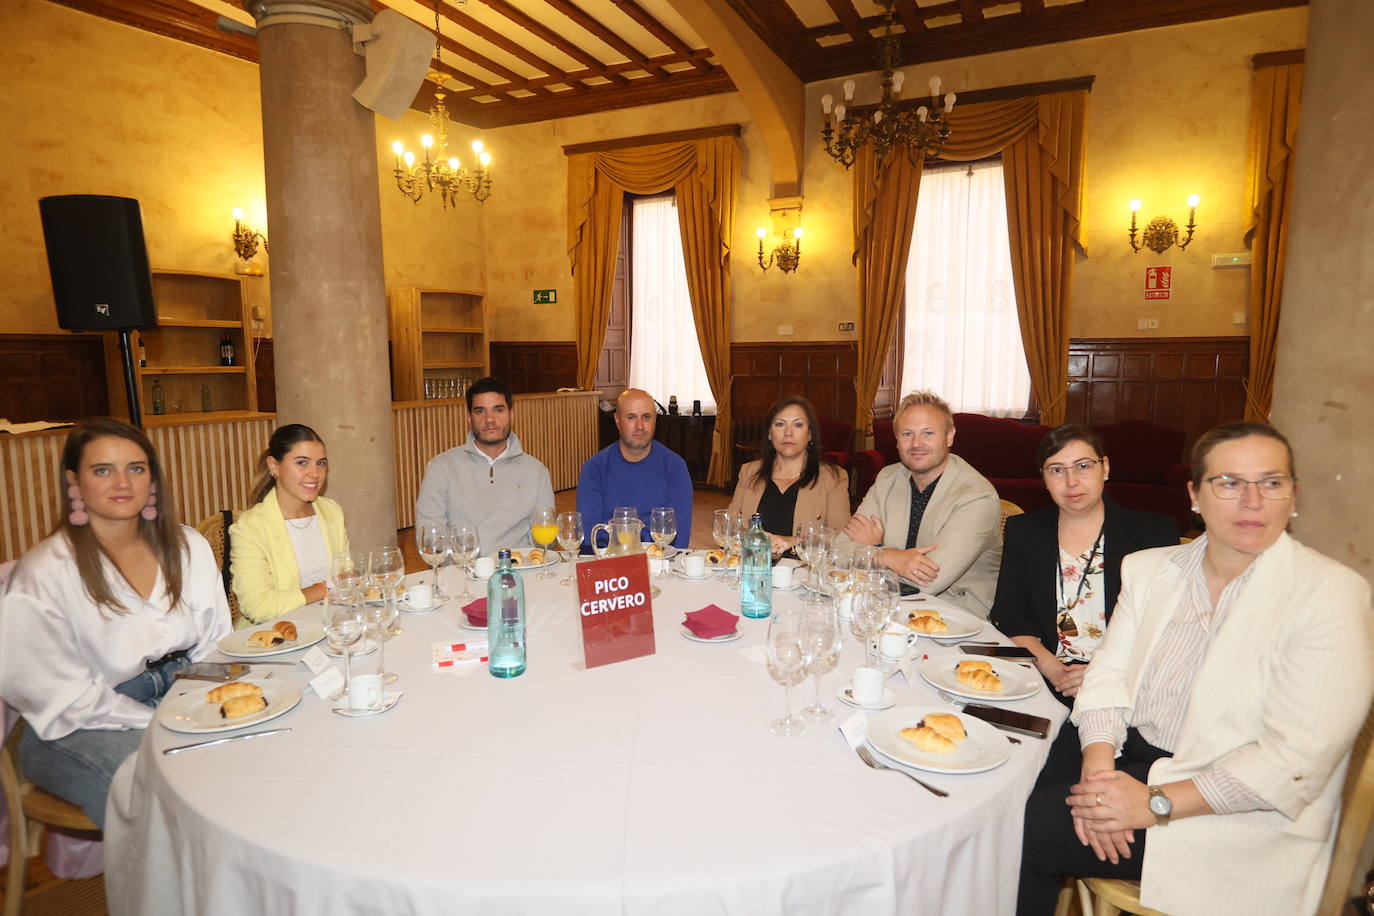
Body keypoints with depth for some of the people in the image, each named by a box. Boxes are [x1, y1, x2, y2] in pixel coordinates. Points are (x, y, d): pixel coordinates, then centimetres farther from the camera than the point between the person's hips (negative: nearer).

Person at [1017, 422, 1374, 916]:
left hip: (1238, 817, -5)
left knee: (1028, 828, -18)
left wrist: (1156, 802, -22)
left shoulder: (1332, 594, -11)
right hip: (1131, 760, 5)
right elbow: (1107, 676, 1)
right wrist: (1098, 767, -17)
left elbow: (1297, 759, -17)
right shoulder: (1149, 568, 6)